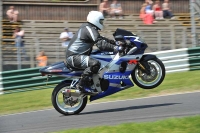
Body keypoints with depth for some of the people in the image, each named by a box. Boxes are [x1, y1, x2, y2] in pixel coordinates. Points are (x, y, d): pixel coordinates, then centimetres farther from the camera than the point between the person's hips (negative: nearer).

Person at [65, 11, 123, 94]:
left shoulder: (87, 27, 20)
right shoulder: (90, 29, -14)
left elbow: (100, 39, 30)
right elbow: (101, 44, -26)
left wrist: (115, 42, 22)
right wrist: (116, 48, -26)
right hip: (74, 57, -11)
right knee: (95, 63, -30)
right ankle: (82, 85, -27)